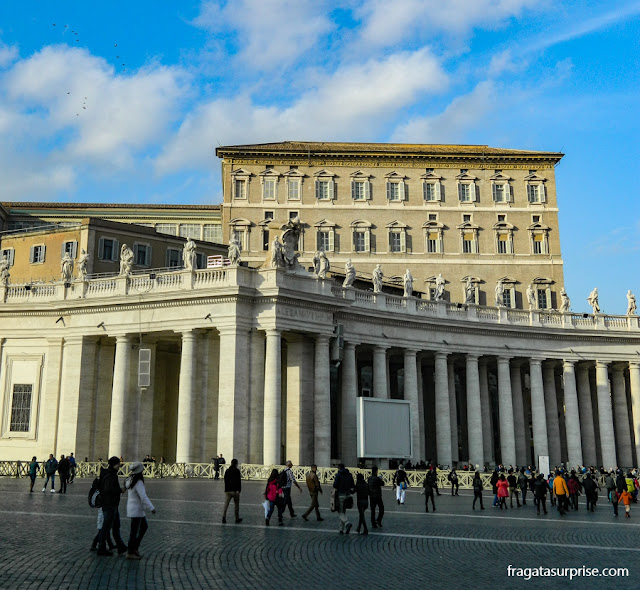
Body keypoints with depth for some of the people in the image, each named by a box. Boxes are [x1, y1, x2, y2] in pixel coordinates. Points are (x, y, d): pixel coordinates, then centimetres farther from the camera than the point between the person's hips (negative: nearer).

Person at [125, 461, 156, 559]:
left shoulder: (131, 480, 5)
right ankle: (130, 552, 8)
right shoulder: (138, 482, -22)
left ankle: (135, 547, 21)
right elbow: (143, 497, -26)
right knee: (135, 531, 0)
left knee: (144, 527, 18)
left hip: (132, 508, 9)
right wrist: (151, 508, -25)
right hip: (136, 510, -9)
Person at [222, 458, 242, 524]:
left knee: (226, 504, 1)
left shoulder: (227, 471, 9)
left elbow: (225, 481, 15)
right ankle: (237, 519, 16)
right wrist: (238, 490, -14)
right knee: (236, 504, 9)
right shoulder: (237, 471, -8)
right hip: (235, 490, -4)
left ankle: (223, 516, -18)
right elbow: (238, 481, -14)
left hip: (227, 490, 4)